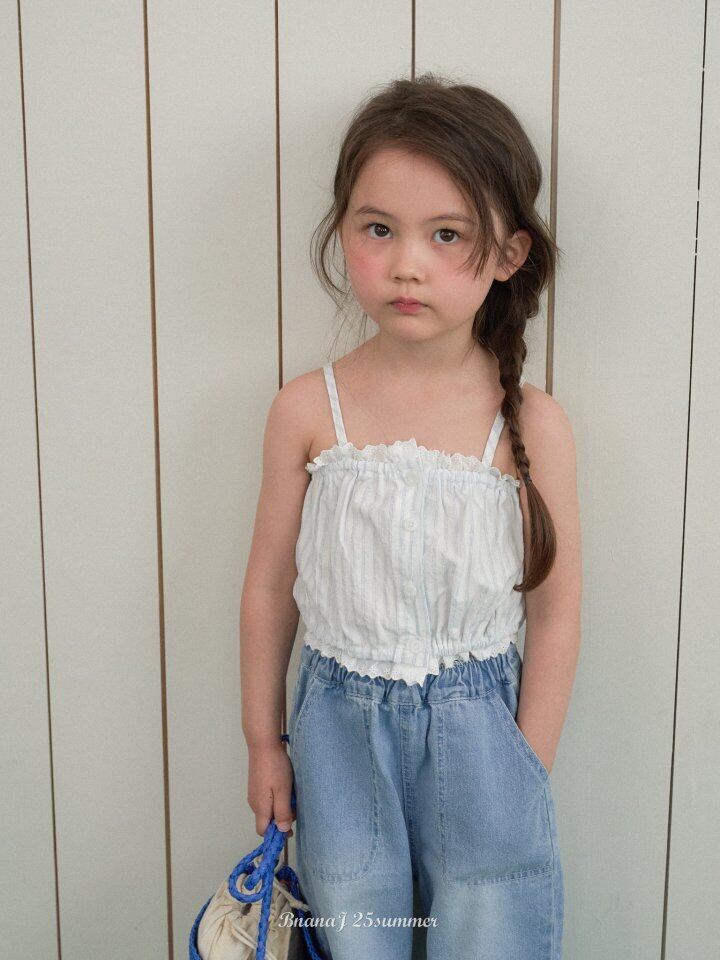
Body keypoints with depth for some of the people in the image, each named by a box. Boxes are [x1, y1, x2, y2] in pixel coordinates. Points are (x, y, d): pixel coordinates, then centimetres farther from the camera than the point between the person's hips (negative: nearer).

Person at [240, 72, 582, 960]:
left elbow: (555, 612, -3)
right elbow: (269, 586, 1)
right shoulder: (308, 410, -7)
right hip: (340, 719, 1)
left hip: (476, 717, -1)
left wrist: (528, 772, -1)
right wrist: (262, 742, 7)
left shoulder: (533, 424, -10)